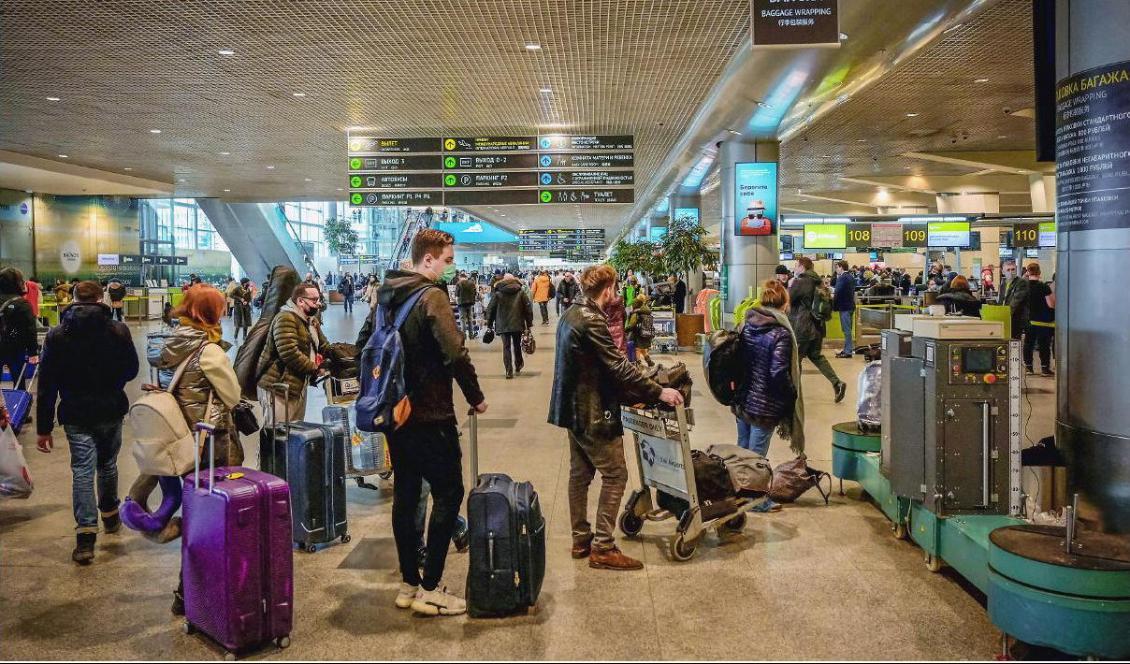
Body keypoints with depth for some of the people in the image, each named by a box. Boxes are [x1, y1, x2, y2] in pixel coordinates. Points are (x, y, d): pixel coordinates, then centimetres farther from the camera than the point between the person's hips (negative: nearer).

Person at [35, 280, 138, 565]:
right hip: (111, 411, 1)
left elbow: (47, 386, -4)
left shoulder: (57, 335, -5)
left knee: (82, 471, 1)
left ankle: (86, 536, -6)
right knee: (108, 465, 19)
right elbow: (131, 370, 2)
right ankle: (110, 516, 36)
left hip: (76, 415, -1)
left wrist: (43, 428, 0)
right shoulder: (118, 330, -7)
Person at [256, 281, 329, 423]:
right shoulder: (286, 319, -18)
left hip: (299, 387, 10)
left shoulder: (312, 320, 15)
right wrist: (315, 368, -18)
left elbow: (324, 347, 18)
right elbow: (289, 353, -26)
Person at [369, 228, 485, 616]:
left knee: (405, 493, 14)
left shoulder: (386, 295, 10)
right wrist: (475, 396, -10)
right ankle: (430, 589, 3)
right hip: (430, 415, -8)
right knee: (448, 493, 1)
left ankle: (408, 583, 22)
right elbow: (455, 352, -23)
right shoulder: (432, 296, -16)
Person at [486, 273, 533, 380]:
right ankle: (518, 366, 31)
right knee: (517, 346, 18)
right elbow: (528, 308, 1)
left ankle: (509, 371, -6)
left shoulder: (498, 294, 1)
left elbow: (490, 309, 2)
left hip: (503, 326, -1)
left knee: (506, 347, 1)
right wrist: (529, 323, 6)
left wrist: (489, 324, 10)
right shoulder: (521, 292, 3)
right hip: (518, 325, 1)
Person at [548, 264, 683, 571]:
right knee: (615, 474, -2)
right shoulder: (592, 321, -22)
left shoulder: (570, 315, 9)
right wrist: (658, 392, -18)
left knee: (580, 473, 15)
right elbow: (619, 367, -24)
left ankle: (581, 539, 24)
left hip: (574, 408, 10)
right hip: (593, 412, -10)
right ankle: (603, 548, 1)